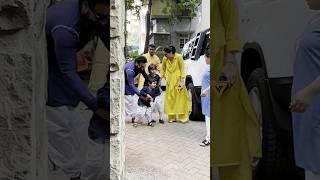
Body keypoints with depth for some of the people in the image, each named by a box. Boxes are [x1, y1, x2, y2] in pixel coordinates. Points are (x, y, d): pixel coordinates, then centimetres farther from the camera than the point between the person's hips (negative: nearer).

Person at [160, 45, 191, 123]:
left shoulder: (179, 57, -12)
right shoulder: (165, 59, -3)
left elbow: (182, 69, -8)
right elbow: (163, 69, 9)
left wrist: (182, 81, -12)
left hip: (178, 80, -3)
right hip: (170, 81, 3)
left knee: (181, 99, 1)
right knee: (170, 99, 6)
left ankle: (183, 117, 8)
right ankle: (172, 117, 16)